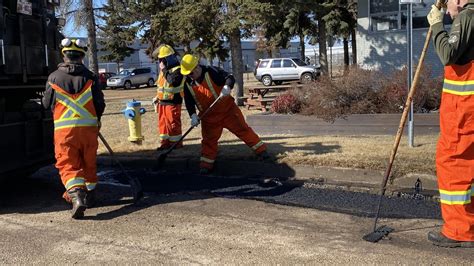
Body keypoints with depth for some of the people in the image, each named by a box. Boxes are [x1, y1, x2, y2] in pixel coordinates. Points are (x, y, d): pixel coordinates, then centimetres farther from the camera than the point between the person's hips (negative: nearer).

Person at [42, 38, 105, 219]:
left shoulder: (54, 77, -1)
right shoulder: (90, 77, -1)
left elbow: (47, 103, 7)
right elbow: (100, 104, 1)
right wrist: (96, 119, 21)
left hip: (64, 128, -1)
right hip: (88, 127, 2)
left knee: (67, 165, 1)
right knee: (89, 163, 17)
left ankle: (76, 195, -21)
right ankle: (89, 195, 30)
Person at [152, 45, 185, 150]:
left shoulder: (178, 70, -13)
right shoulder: (164, 70, 15)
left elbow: (173, 81, -31)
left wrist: (164, 70, -21)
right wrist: (157, 98, 20)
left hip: (172, 102, -9)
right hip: (162, 102, 9)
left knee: (173, 123, -4)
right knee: (162, 123, 11)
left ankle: (176, 142, 6)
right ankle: (165, 142, 19)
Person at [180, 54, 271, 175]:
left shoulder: (211, 72, -16)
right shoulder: (188, 84, -1)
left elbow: (230, 78, -20)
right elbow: (189, 102, 3)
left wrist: (227, 87, -41)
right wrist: (193, 115, -12)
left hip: (227, 110, -4)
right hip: (209, 117, 4)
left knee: (243, 129, -1)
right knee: (209, 141, 9)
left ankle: (261, 150, 7)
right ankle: (206, 165, 19)